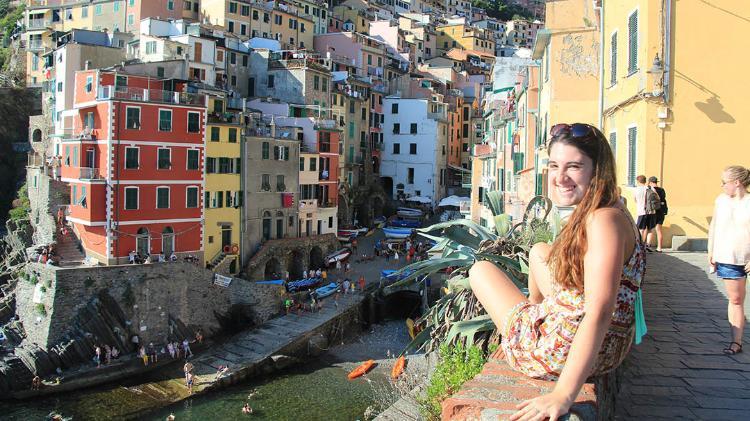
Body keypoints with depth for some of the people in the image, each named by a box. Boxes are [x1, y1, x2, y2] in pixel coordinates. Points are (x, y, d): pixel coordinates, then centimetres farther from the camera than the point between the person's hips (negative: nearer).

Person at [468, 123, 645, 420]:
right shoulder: (590, 215, 4)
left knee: (481, 270, 10)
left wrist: (563, 394, -38)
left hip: (563, 353, -9)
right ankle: (535, 315, 48)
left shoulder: (605, 220, -25)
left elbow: (599, 313, -34)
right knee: (539, 252, 29)